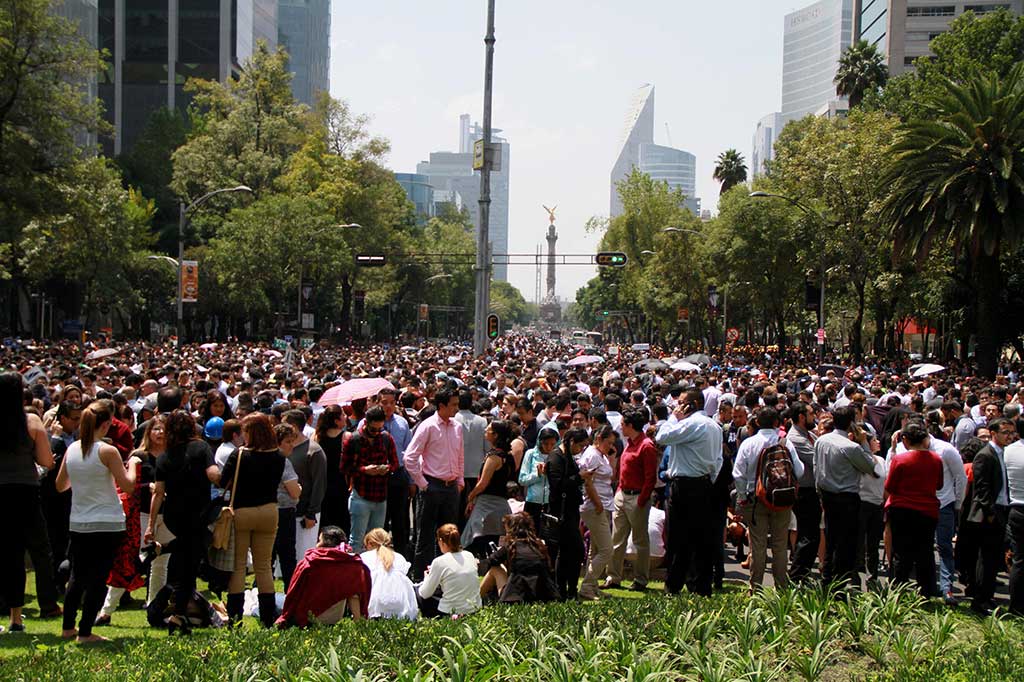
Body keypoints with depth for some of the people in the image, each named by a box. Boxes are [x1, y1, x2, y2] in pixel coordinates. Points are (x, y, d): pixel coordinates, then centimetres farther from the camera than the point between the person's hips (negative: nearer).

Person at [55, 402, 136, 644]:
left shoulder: (72, 449, 2)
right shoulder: (108, 451, -14)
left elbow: (60, 485, 11)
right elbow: (128, 486, -12)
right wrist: (132, 465, 4)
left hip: (78, 524, 6)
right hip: (107, 524, -5)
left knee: (78, 575, 18)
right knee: (98, 578, 1)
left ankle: (68, 627, 24)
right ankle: (85, 632, 0)